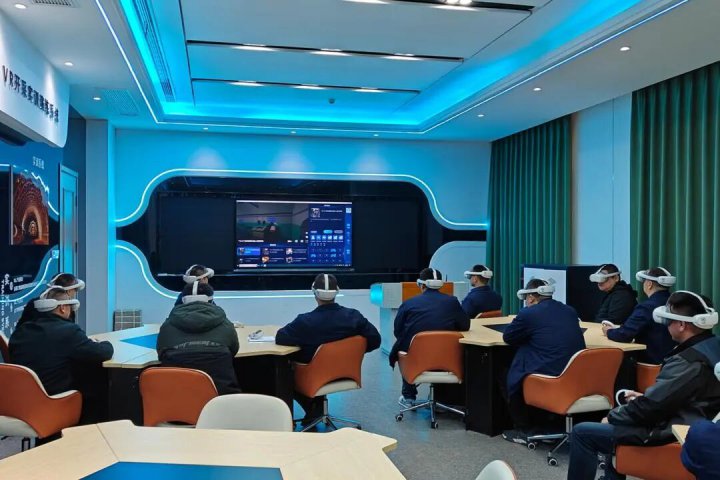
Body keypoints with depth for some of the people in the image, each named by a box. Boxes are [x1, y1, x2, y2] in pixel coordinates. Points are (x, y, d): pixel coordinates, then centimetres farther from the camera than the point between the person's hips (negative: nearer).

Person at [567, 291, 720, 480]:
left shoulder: (689, 361, -27)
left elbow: (652, 406, -23)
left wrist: (612, 416, -8)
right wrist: (645, 397, 11)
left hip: (672, 434, -10)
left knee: (582, 432, -8)